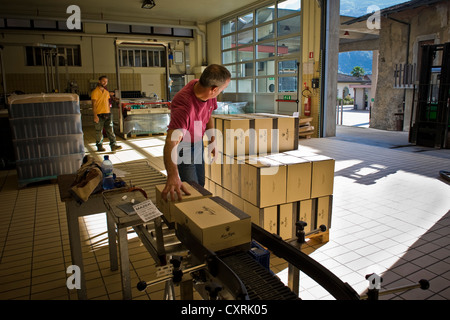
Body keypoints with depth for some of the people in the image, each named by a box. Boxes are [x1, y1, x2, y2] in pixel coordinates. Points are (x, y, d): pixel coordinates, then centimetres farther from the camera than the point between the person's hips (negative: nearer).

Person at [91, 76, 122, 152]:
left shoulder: (107, 92, 14)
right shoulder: (95, 92, -6)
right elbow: (94, 105, -10)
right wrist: (95, 116, -17)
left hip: (107, 114, 5)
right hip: (99, 115, -5)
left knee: (110, 130, 0)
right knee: (99, 132, 4)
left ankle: (113, 145, -1)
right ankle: (99, 146, 14)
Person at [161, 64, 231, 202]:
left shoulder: (209, 94, -17)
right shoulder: (184, 106, -41)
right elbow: (171, 142, -53)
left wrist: (212, 141, 6)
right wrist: (172, 176, -65)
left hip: (198, 143, 7)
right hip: (183, 146, -7)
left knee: (200, 185, 21)